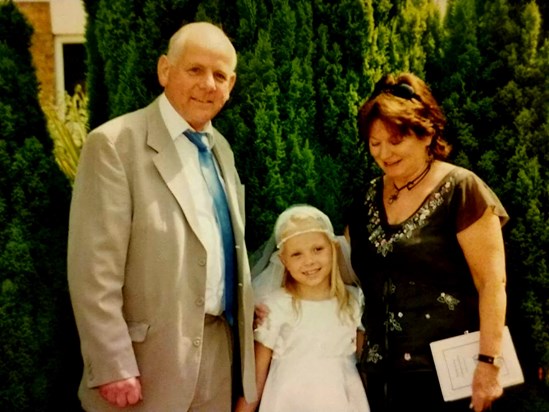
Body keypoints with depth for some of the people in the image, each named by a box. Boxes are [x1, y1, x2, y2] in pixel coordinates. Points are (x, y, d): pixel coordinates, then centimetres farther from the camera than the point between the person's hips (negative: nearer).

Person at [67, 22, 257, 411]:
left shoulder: (220, 147, 9)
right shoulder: (115, 144, -14)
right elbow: (95, 271, -17)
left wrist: (246, 309, 13)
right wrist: (113, 367, -18)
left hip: (220, 346, 7)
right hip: (151, 357, -6)